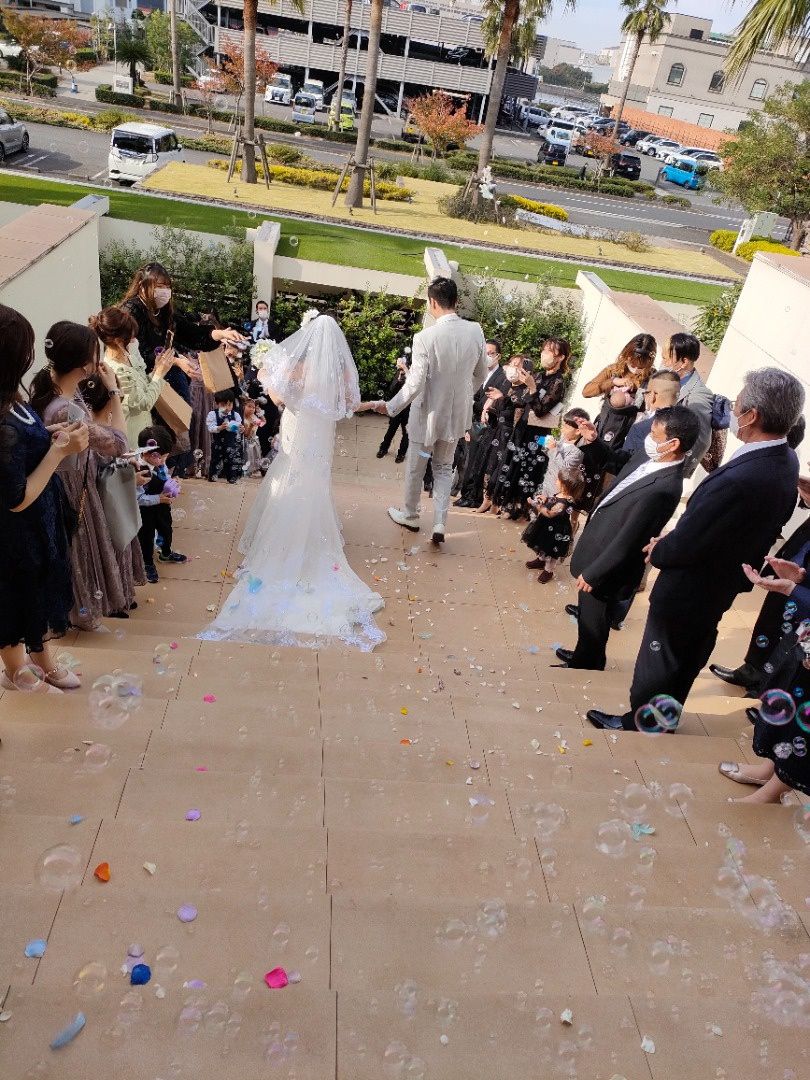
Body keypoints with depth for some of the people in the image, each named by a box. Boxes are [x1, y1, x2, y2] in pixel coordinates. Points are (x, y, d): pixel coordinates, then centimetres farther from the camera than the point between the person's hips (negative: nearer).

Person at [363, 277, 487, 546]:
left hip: (428, 414, -4)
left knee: (415, 468, 18)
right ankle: (440, 524, 14)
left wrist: (390, 407, -9)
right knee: (444, 468, 20)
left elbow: (414, 385, -23)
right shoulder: (475, 331, -9)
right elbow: (480, 374, 4)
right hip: (456, 414, 4)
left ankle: (410, 515, 37)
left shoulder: (425, 338, -24)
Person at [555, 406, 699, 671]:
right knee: (587, 614, 28)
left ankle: (587, 666, 40)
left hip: (606, 567, -8)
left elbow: (627, 541, -27)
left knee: (593, 621, 16)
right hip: (597, 550, 8)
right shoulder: (649, 458, -6)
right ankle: (583, 655, 51)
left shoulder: (662, 488, -33)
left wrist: (592, 574, -19)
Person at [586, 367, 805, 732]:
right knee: (684, 665, 27)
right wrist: (670, 544, 0)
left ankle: (638, 727, 36)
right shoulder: (785, 460, -8)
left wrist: (657, 551, -7)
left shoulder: (738, 480, -39)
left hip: (687, 592, -9)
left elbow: (683, 546, -30)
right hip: (724, 586, 9)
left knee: (655, 669, 14)